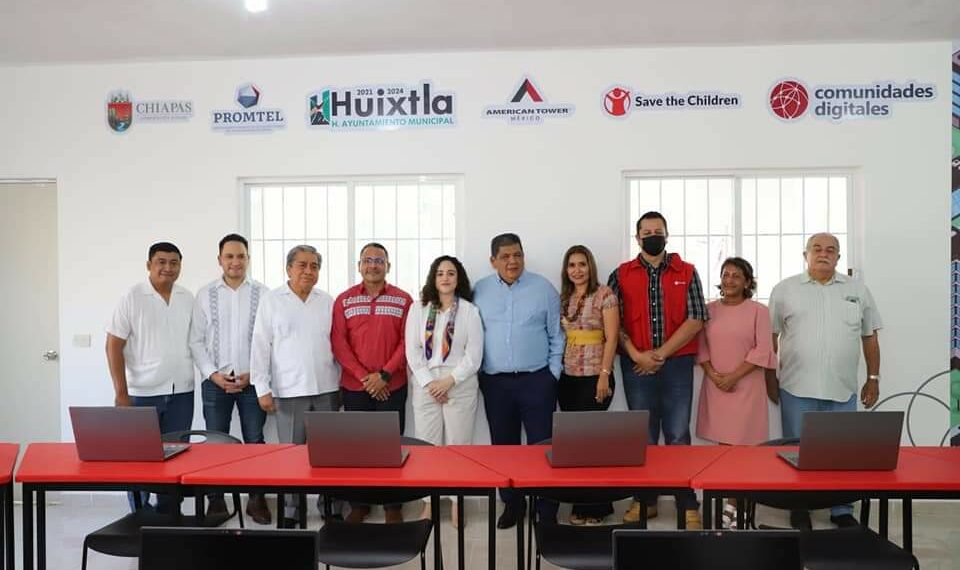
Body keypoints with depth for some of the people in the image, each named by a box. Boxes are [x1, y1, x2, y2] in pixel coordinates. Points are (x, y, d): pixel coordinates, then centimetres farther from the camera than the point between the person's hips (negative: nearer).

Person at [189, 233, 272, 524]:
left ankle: (257, 500, 17)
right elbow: (196, 340, 4)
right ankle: (216, 501, 19)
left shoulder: (262, 293, 0)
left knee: (254, 441, 5)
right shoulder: (205, 294, 4)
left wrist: (252, 374, -8)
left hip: (252, 380, -1)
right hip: (215, 381, 1)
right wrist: (213, 374, -6)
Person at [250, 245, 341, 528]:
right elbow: (260, 346, -1)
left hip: (326, 389, 2)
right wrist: (262, 388, -6)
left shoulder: (328, 302, 8)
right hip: (289, 390, -2)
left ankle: (331, 507, 19)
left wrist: (341, 382, 9)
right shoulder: (271, 301, 1)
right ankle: (290, 511, 18)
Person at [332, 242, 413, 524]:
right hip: (354, 386, 1)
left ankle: (393, 505, 13)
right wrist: (363, 376, -9)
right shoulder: (344, 300, 5)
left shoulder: (403, 300, 2)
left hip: (392, 386, -1)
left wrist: (384, 375, -11)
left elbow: (407, 342, -2)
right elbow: (338, 342, -1)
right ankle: (358, 504, 19)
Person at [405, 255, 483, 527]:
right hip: (425, 385, 2)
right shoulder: (418, 309, 6)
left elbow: (474, 354, -3)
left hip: (460, 385, -1)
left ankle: (456, 504, 16)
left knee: (458, 445, 3)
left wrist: (449, 380, -11)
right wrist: (429, 382, -8)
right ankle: (429, 503, 17)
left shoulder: (469, 311, 1)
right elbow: (412, 351, 1)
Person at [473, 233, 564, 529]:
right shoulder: (479, 291, 4)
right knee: (503, 446, 12)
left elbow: (557, 335, 3)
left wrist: (553, 373, -2)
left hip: (536, 380, -2)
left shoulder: (543, 288, -1)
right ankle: (512, 505, 27)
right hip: (495, 382, 2)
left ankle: (547, 510, 12)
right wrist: (477, 372, 3)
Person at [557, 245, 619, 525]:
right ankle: (581, 504, 21)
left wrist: (604, 375, -15)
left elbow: (611, 337, -9)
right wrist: (556, 371, 7)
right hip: (567, 378, 6)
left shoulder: (604, 294, -5)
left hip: (594, 377, -5)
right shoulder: (563, 298, 11)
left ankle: (595, 507, 12)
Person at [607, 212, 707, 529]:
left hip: (677, 363, -1)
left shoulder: (686, 273, 5)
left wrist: (660, 354, -9)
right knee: (642, 435, 8)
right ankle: (644, 499, 20)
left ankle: (688, 505, 10)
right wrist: (636, 355, -11)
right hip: (637, 366, 1)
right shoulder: (621, 275, 6)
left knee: (678, 435, 1)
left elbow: (696, 320, -2)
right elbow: (614, 323, 2)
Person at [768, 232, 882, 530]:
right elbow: (770, 337, 4)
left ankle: (842, 511, 25)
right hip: (797, 388, -1)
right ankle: (799, 508, 22)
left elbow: (870, 337, 13)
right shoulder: (785, 289, 2)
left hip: (843, 390, 2)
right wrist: (771, 378, 3)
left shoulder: (857, 290, 9)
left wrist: (873, 379, 10)